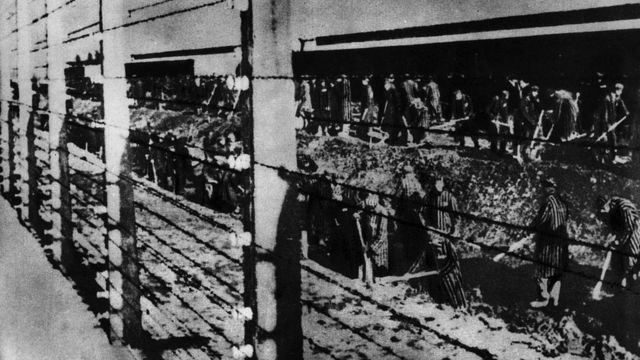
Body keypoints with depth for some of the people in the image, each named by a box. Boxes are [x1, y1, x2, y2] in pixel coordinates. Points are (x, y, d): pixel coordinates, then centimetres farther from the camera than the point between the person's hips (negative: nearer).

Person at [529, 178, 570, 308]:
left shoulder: (548, 201, -16)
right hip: (561, 240, 7)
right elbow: (566, 217, 13)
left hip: (547, 240, -7)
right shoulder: (562, 202, 5)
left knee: (543, 269, 2)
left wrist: (532, 226, 2)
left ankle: (543, 298, 5)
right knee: (556, 271, 14)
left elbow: (539, 220, -16)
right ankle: (555, 298, 18)